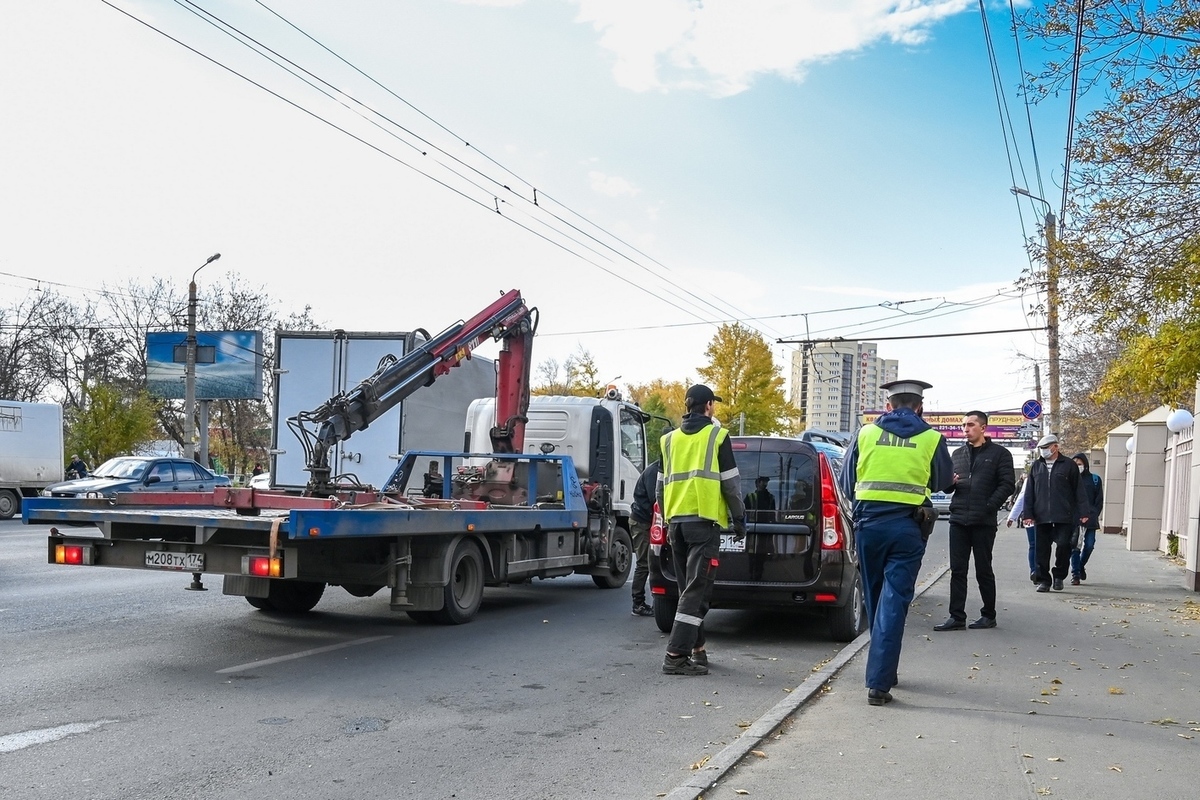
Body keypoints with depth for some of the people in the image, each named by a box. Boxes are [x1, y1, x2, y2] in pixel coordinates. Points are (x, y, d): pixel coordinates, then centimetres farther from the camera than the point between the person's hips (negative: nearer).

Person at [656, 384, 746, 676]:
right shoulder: (717, 435, -1)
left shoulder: (670, 439, 14)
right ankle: (676, 655, -14)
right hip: (704, 521, -5)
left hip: (676, 521, 6)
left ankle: (697, 648, 19)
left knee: (688, 588, 15)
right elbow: (731, 483, -3)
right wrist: (739, 519, 6)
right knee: (696, 590, -7)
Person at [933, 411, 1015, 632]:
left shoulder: (999, 454, 2)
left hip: (983, 522, -4)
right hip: (958, 520, 5)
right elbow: (948, 486, 20)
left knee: (983, 570, 4)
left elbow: (1007, 485, -5)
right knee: (957, 570, 2)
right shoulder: (958, 454, 17)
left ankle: (989, 615, 16)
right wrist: (949, 482, -4)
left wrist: (988, 507, -15)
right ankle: (957, 617, 5)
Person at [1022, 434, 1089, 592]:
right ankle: (1043, 580, 12)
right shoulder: (1037, 466, 12)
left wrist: (1083, 512, -3)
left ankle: (1059, 576, 13)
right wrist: (1028, 513, 5)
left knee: (1063, 545, -7)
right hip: (1041, 517, 3)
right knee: (1042, 549, 4)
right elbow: (1029, 492, 11)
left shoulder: (1069, 466, 3)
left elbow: (1078, 490, 3)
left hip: (1064, 517, -3)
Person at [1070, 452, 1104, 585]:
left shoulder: (1095, 479, 7)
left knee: (1089, 545, 1)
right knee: (1074, 546, -5)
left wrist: (1094, 515, -4)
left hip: (1089, 518, 1)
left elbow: (1099, 500, 8)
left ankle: (1081, 566, 27)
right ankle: (1075, 574, 0)